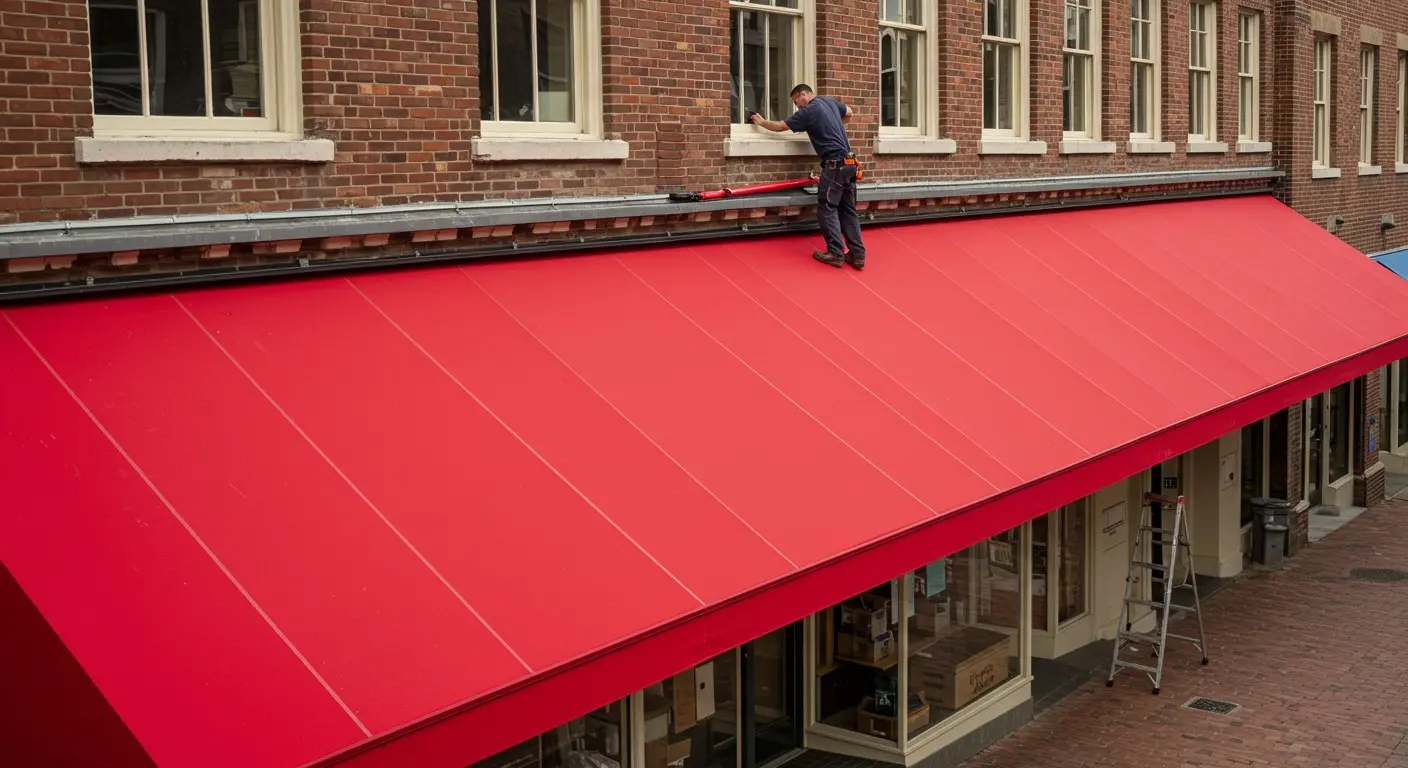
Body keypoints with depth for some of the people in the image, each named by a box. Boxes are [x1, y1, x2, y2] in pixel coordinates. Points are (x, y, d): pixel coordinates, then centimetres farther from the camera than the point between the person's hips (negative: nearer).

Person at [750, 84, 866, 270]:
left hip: (835, 164, -8)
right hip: (850, 163, 8)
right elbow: (849, 114, 33)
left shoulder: (807, 112, -8)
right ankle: (857, 254, 3)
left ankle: (836, 253, -7)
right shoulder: (830, 101, 14)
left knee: (827, 209, -4)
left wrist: (761, 122, 19)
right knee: (848, 210, 7)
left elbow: (780, 126, 3)